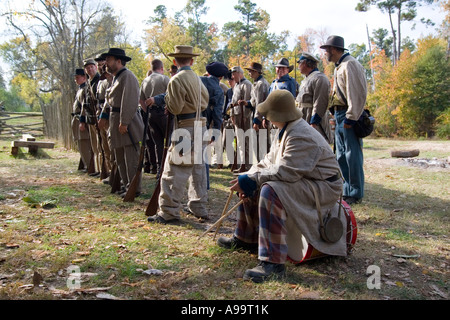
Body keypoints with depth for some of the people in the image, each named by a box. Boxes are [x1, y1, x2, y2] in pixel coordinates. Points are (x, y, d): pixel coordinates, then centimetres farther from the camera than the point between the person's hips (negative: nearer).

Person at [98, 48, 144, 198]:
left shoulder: (127, 76, -12)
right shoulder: (116, 78, 20)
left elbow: (130, 101, -21)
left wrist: (124, 123, -24)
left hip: (128, 123, -11)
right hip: (116, 122, 11)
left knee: (131, 158, -6)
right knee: (120, 157, 15)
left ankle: (134, 189, 0)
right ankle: (127, 185, 25)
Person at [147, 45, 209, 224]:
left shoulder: (176, 80, -11)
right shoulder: (197, 79, 12)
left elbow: (175, 108, -13)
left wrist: (167, 98, 4)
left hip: (186, 129, -8)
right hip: (200, 126, 8)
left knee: (175, 171, -6)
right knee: (197, 168, 14)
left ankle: (169, 212, -4)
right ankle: (198, 208, 22)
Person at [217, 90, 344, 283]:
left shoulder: (301, 137, -26)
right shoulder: (284, 130, 8)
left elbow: (284, 171, -32)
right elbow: (270, 160, 8)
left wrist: (251, 179, -24)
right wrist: (249, 177, -8)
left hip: (322, 186, -11)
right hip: (300, 179, 11)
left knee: (270, 190, -36)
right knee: (249, 186, 13)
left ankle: (273, 263, -33)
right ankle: (246, 238, 26)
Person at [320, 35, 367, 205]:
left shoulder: (349, 64, -12)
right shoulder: (339, 66, 19)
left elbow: (358, 93, -19)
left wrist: (351, 117, -20)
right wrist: (337, 116, 13)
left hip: (348, 116, -10)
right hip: (339, 115, 10)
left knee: (352, 156, -5)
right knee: (341, 156, 13)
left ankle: (356, 194, 2)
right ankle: (347, 191, 22)